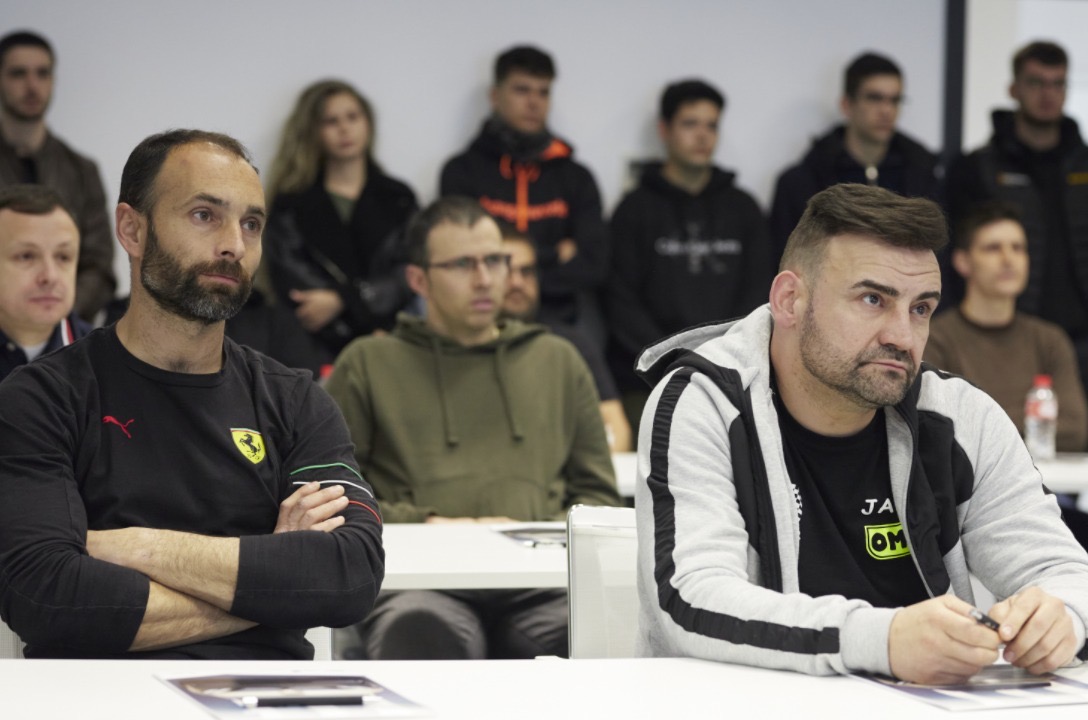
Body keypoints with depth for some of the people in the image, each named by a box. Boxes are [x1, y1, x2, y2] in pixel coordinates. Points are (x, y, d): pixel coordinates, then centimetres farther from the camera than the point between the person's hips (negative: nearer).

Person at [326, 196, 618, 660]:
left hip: (539, 584, 2)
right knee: (423, 636, -41)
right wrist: (423, 525, -4)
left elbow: (599, 494, 25)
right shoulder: (369, 364, 19)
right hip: (420, 583, -2)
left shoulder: (557, 361, 27)